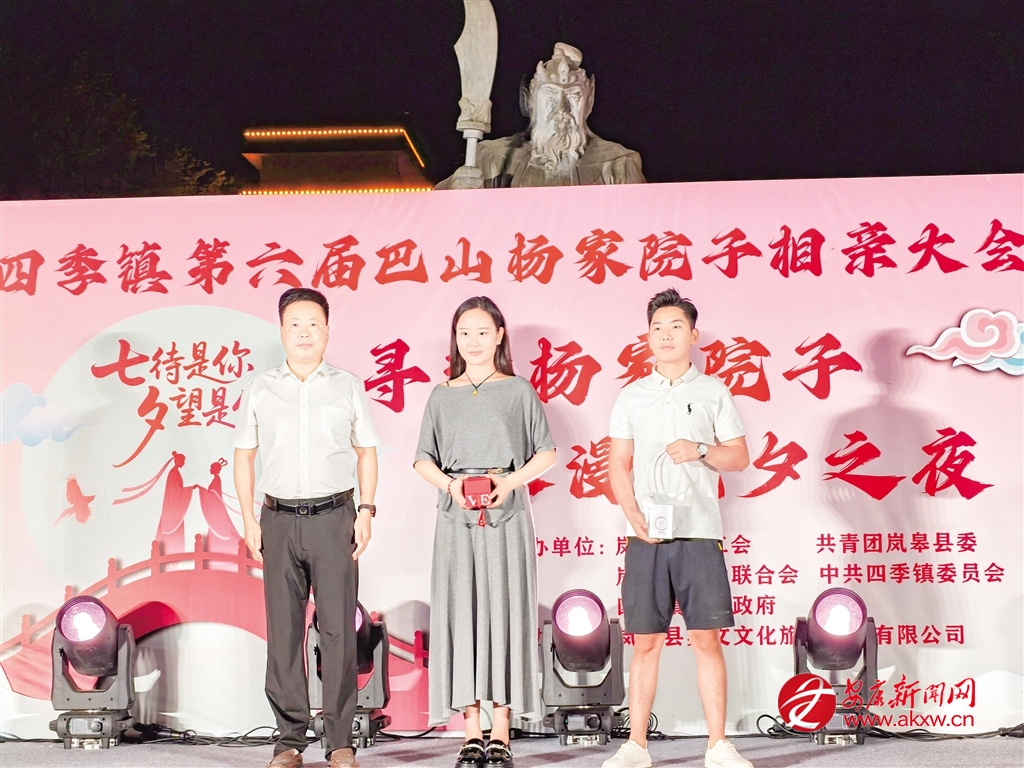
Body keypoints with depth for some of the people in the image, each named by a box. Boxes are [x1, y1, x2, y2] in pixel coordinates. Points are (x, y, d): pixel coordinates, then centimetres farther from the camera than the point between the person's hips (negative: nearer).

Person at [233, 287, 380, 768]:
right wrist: (249, 520, 3)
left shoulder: (348, 387, 7)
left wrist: (366, 511, -1)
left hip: (334, 517, -1)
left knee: (338, 628, -3)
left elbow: (366, 453, 10)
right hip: (280, 518, 1)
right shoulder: (260, 390, 8)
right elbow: (244, 457, 11)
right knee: (283, 630, 2)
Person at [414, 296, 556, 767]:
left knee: (504, 610, -3)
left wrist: (509, 482, -11)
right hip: (457, 515, 1)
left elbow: (546, 453, 4)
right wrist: (449, 484, -10)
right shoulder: (442, 396, 11)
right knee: (459, 612, -3)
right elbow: (423, 460, 9)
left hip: (507, 512, -1)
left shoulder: (519, 391, 7)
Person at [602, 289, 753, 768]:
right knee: (646, 641, 2)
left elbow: (739, 457, 9)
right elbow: (618, 464, 8)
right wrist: (633, 514, -7)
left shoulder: (713, 392, 10)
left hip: (698, 532, -1)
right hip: (646, 534, 1)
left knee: (706, 638, -2)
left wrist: (701, 451, -10)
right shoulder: (632, 397, 12)